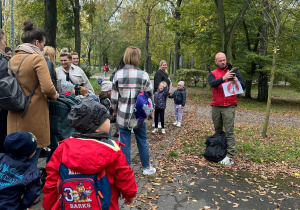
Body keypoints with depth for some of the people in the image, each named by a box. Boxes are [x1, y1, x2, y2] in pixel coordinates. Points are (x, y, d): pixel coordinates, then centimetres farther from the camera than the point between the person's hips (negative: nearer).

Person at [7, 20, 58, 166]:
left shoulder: (13, 59, 9)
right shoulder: (37, 58, -12)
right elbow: (47, 88, -22)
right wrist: (54, 95, -3)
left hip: (15, 118, 7)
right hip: (34, 118, -7)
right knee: (31, 161, 4)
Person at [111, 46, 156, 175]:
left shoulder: (118, 74, -4)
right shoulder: (143, 75, -7)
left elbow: (114, 96, 1)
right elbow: (150, 95, -2)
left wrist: (115, 110, 18)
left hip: (123, 114, 0)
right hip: (138, 115, 0)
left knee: (124, 143, 8)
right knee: (142, 142, 15)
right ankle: (147, 168, 28)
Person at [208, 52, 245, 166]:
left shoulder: (233, 71, 7)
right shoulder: (212, 74, 8)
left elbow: (243, 85, 3)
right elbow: (212, 84, -13)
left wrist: (236, 81, -19)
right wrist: (224, 78, -30)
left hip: (229, 106, -2)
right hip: (216, 106, 2)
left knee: (229, 131, -8)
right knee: (218, 130, 12)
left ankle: (230, 157, -8)